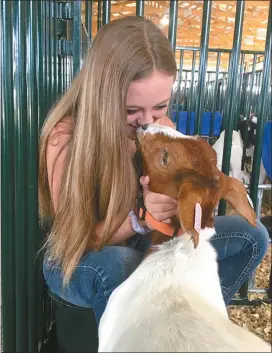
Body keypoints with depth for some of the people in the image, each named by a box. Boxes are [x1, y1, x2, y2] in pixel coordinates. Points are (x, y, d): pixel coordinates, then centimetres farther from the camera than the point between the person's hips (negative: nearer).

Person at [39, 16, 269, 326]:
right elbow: (77, 239, -22)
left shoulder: (162, 129, -10)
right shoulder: (66, 138, -26)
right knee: (120, 263, -41)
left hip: (140, 245, 5)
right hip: (77, 262, -4)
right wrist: (139, 219, -39)